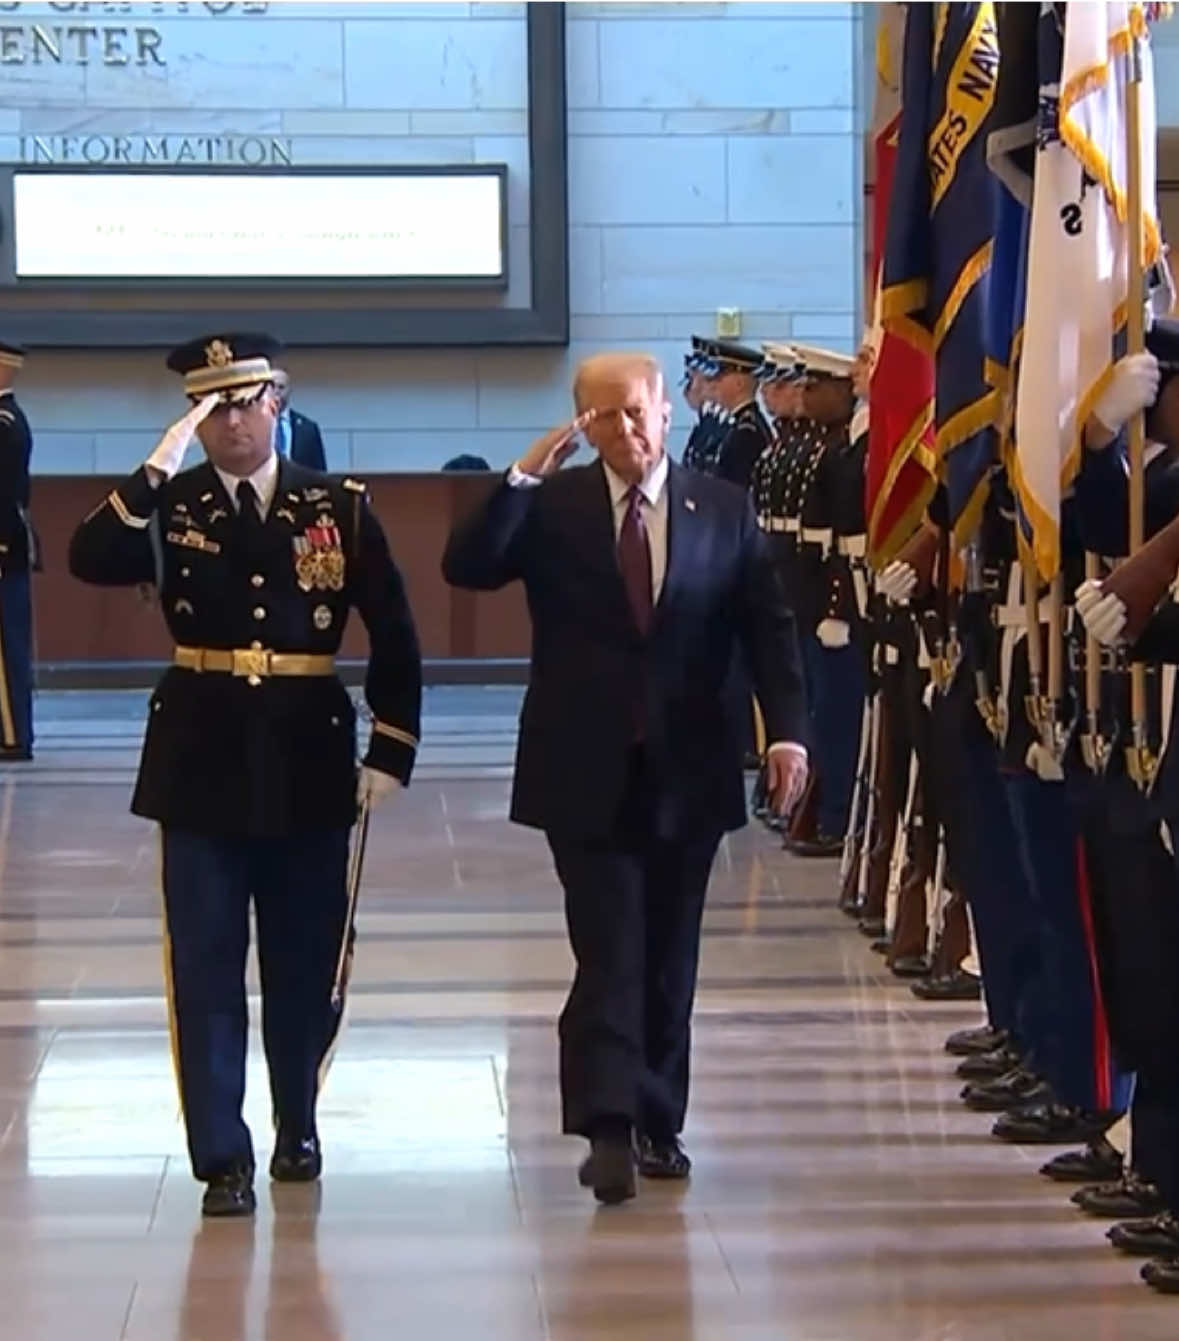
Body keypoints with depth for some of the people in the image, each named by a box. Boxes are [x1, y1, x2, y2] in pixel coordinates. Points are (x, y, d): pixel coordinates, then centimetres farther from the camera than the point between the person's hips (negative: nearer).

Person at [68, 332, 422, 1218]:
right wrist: (157, 471, -24)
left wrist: (391, 753, -1)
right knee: (206, 969, -1)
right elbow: (90, 562, -18)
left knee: (306, 965, 11)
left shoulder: (340, 507, 1)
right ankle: (223, 1159, 3)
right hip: (202, 763, 0)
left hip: (310, 762, 0)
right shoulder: (169, 506, 1)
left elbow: (394, 637, 3)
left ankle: (298, 1128, 30)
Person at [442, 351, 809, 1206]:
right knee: (609, 951, -9)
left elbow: (768, 628, 3)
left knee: (669, 956, 10)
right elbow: (466, 568, -11)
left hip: (687, 772, 2)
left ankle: (659, 1122, 19)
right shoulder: (551, 507, 2)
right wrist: (523, 477, -20)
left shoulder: (724, 510, 5)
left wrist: (788, 730, -9)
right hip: (586, 772, -2)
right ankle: (609, 1125, -13)